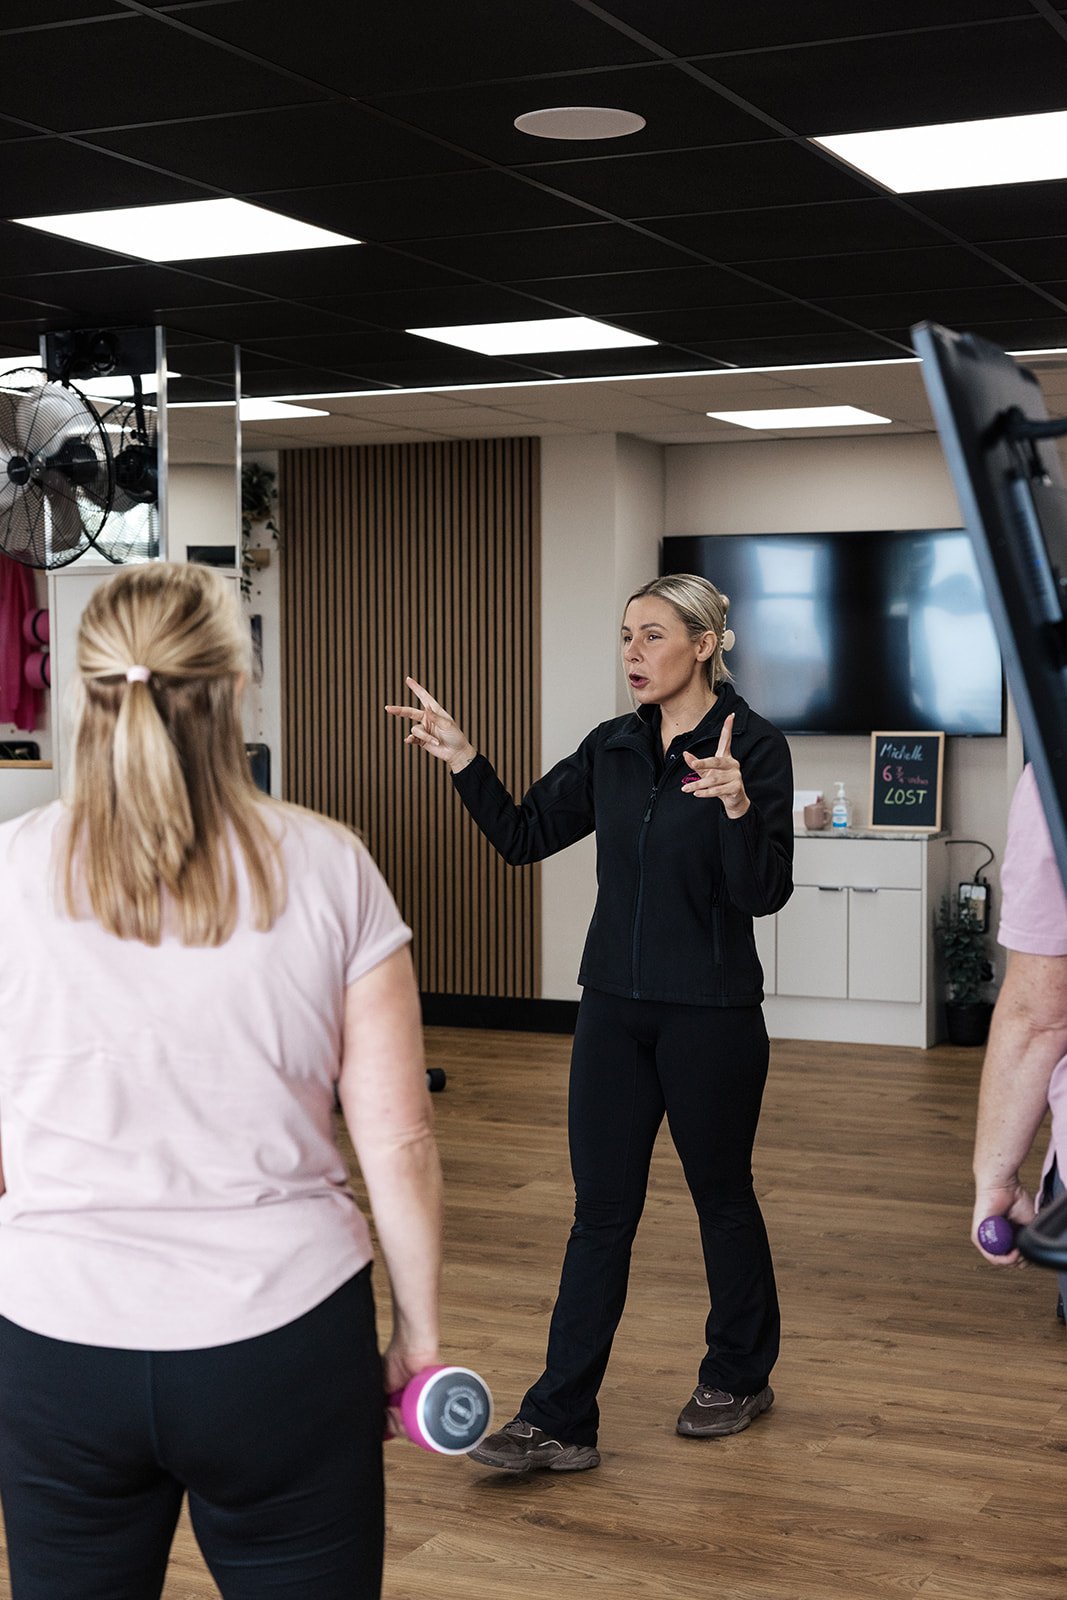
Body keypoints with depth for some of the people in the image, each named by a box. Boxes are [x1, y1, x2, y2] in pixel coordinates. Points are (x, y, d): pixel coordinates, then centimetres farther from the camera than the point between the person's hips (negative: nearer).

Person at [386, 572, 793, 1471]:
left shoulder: (755, 747, -11)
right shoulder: (613, 748, 6)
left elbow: (764, 893, -18)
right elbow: (524, 836, 9)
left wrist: (737, 807, -34)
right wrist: (463, 762, -2)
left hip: (711, 1009, -5)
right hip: (616, 1003, 5)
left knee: (721, 1193, 12)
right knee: (601, 1210, 4)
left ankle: (740, 1376, 34)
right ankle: (559, 1423, 6)